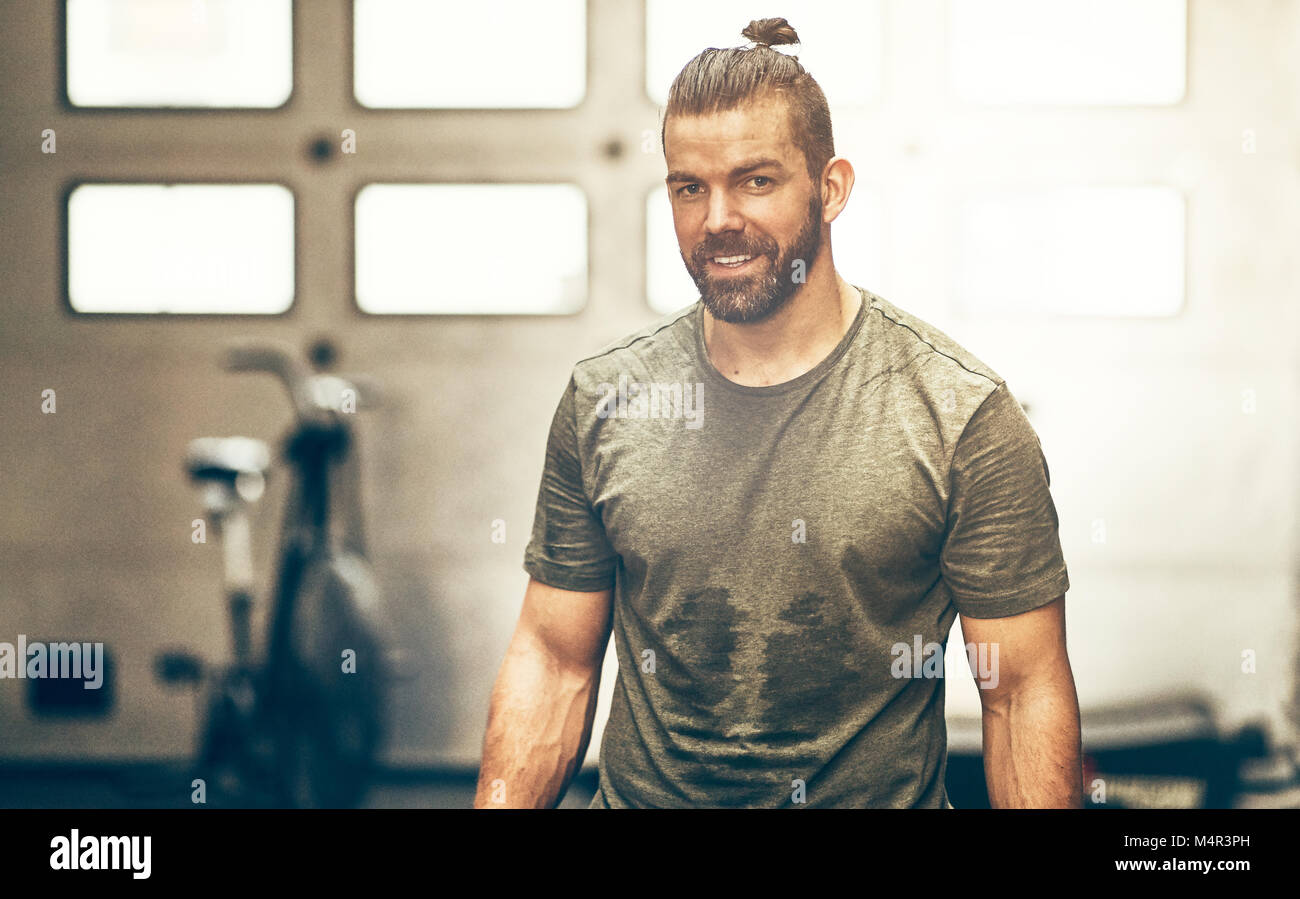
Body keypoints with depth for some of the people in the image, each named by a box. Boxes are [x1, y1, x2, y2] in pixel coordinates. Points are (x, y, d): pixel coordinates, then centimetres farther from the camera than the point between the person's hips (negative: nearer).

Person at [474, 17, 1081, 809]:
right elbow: (554, 659, 8)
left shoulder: (963, 416, -7)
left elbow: (1025, 690, -7)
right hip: (638, 798, 3)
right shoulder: (602, 401, 4)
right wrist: (500, 805, -7)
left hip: (881, 798, -2)